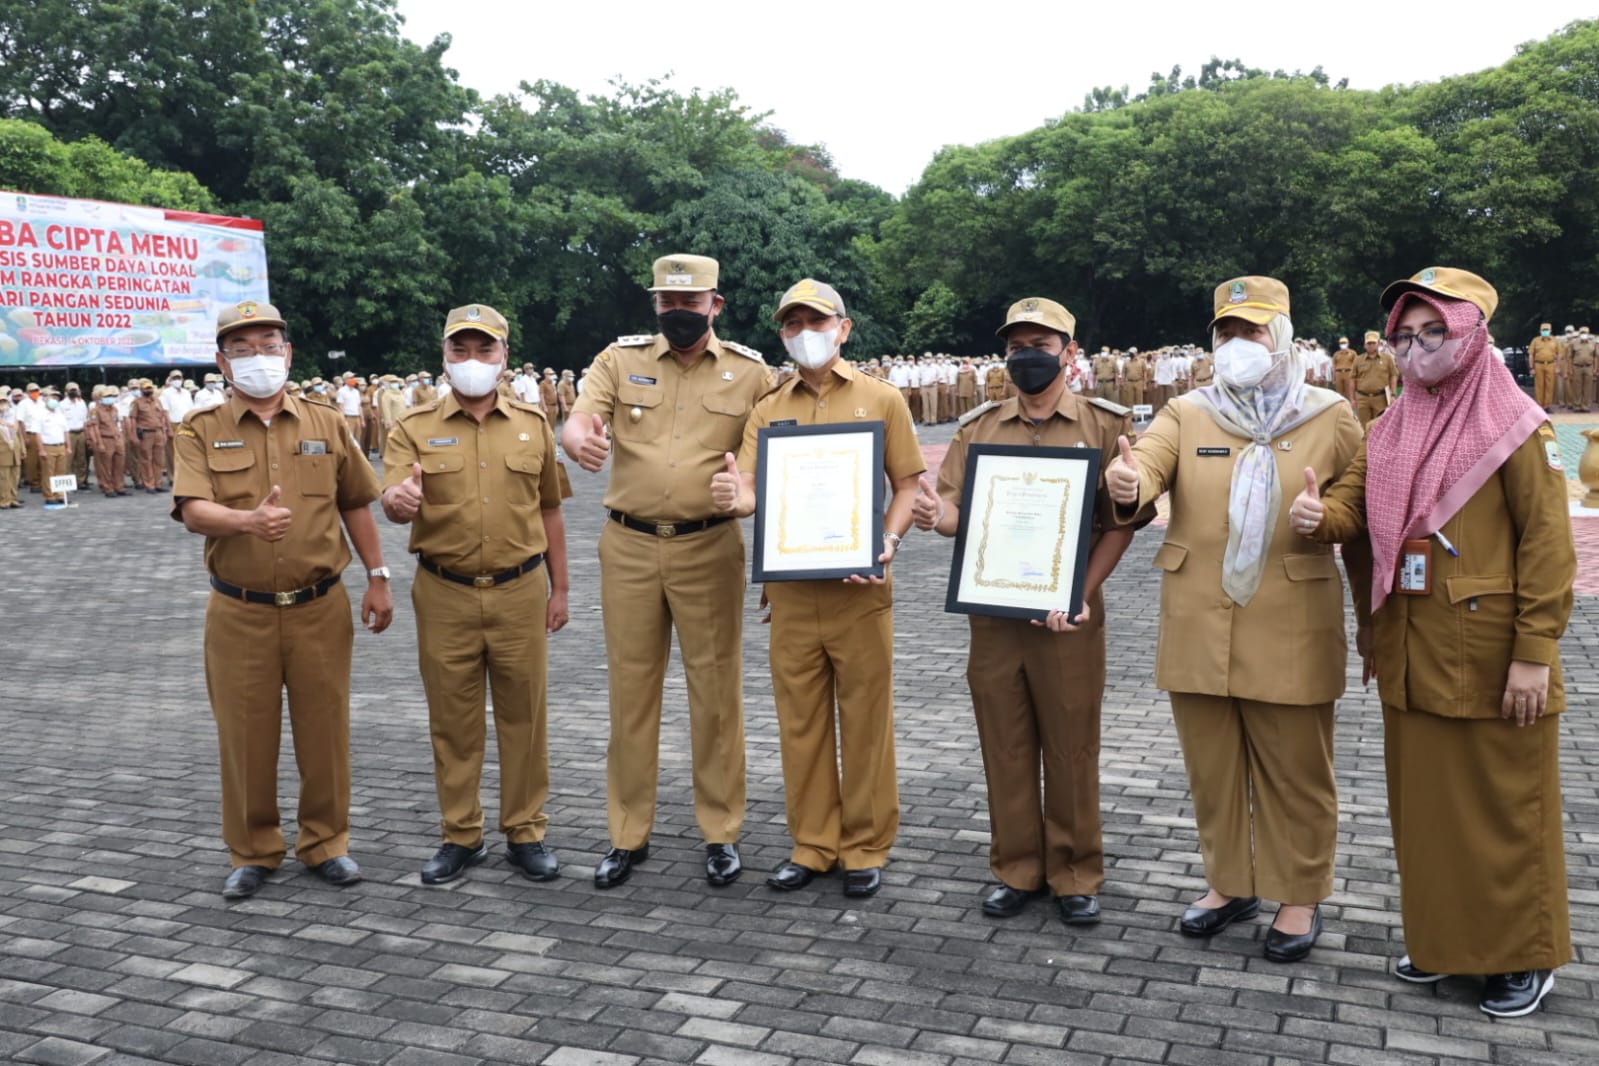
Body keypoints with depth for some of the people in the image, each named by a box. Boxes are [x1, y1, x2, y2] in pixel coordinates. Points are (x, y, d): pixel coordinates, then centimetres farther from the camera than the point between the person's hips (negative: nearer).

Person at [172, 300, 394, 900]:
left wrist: (377, 578, 7)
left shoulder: (327, 425, 7)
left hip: (320, 607, 1)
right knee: (245, 733, 7)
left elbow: (356, 505, 11)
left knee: (324, 727, 7)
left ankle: (325, 841, 24)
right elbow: (193, 511, -14)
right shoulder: (202, 431, 1)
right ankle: (253, 852, 23)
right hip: (239, 612, -1)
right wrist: (248, 520, -33)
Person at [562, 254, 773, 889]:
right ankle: (628, 833, 20)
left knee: (716, 688, 4)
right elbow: (577, 421, -8)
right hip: (628, 547, 1)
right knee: (631, 687, 8)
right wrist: (580, 440, -31)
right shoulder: (621, 359, 6)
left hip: (709, 547, -1)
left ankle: (721, 831, 18)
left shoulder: (749, 371, 4)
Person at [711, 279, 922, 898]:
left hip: (859, 589, -3)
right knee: (800, 719, 10)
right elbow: (749, 492, 1)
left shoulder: (881, 400, 3)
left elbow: (908, 484, 1)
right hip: (790, 588, 3)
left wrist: (889, 540, -16)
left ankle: (865, 847, 19)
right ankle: (812, 843, 23)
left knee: (864, 719, 5)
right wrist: (733, 498, -23)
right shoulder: (768, 410, 10)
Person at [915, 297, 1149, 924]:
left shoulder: (1105, 425, 0)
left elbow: (1121, 522, -4)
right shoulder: (978, 428, 9)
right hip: (991, 612, 3)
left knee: (1070, 748, 6)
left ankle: (1075, 875, 21)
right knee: (1004, 746, 10)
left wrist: (1080, 594, -16)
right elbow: (955, 510, 6)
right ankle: (1016, 869, 24)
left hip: (1069, 614, -3)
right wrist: (935, 514, -19)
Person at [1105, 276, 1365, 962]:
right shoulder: (1186, 414, 4)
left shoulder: (1330, 417, 2)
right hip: (1198, 629, 2)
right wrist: (1127, 486, -37)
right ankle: (1230, 884, 31)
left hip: (1290, 629, -2)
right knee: (1212, 766, 13)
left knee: (1295, 770, 8)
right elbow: (1147, 462, -16)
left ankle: (1300, 897, 25)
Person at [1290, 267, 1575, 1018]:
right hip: (1409, 654, 6)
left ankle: (1525, 956, 21)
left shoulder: (1516, 427, -9)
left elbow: (1548, 546, -12)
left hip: (1488, 656, -6)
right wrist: (1320, 515, -17)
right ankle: (1441, 937, 30)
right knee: (1423, 801, 15)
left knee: (1503, 806, 5)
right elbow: (1354, 499, 8)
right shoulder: (1391, 428, 11)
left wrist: (1534, 654, -16)